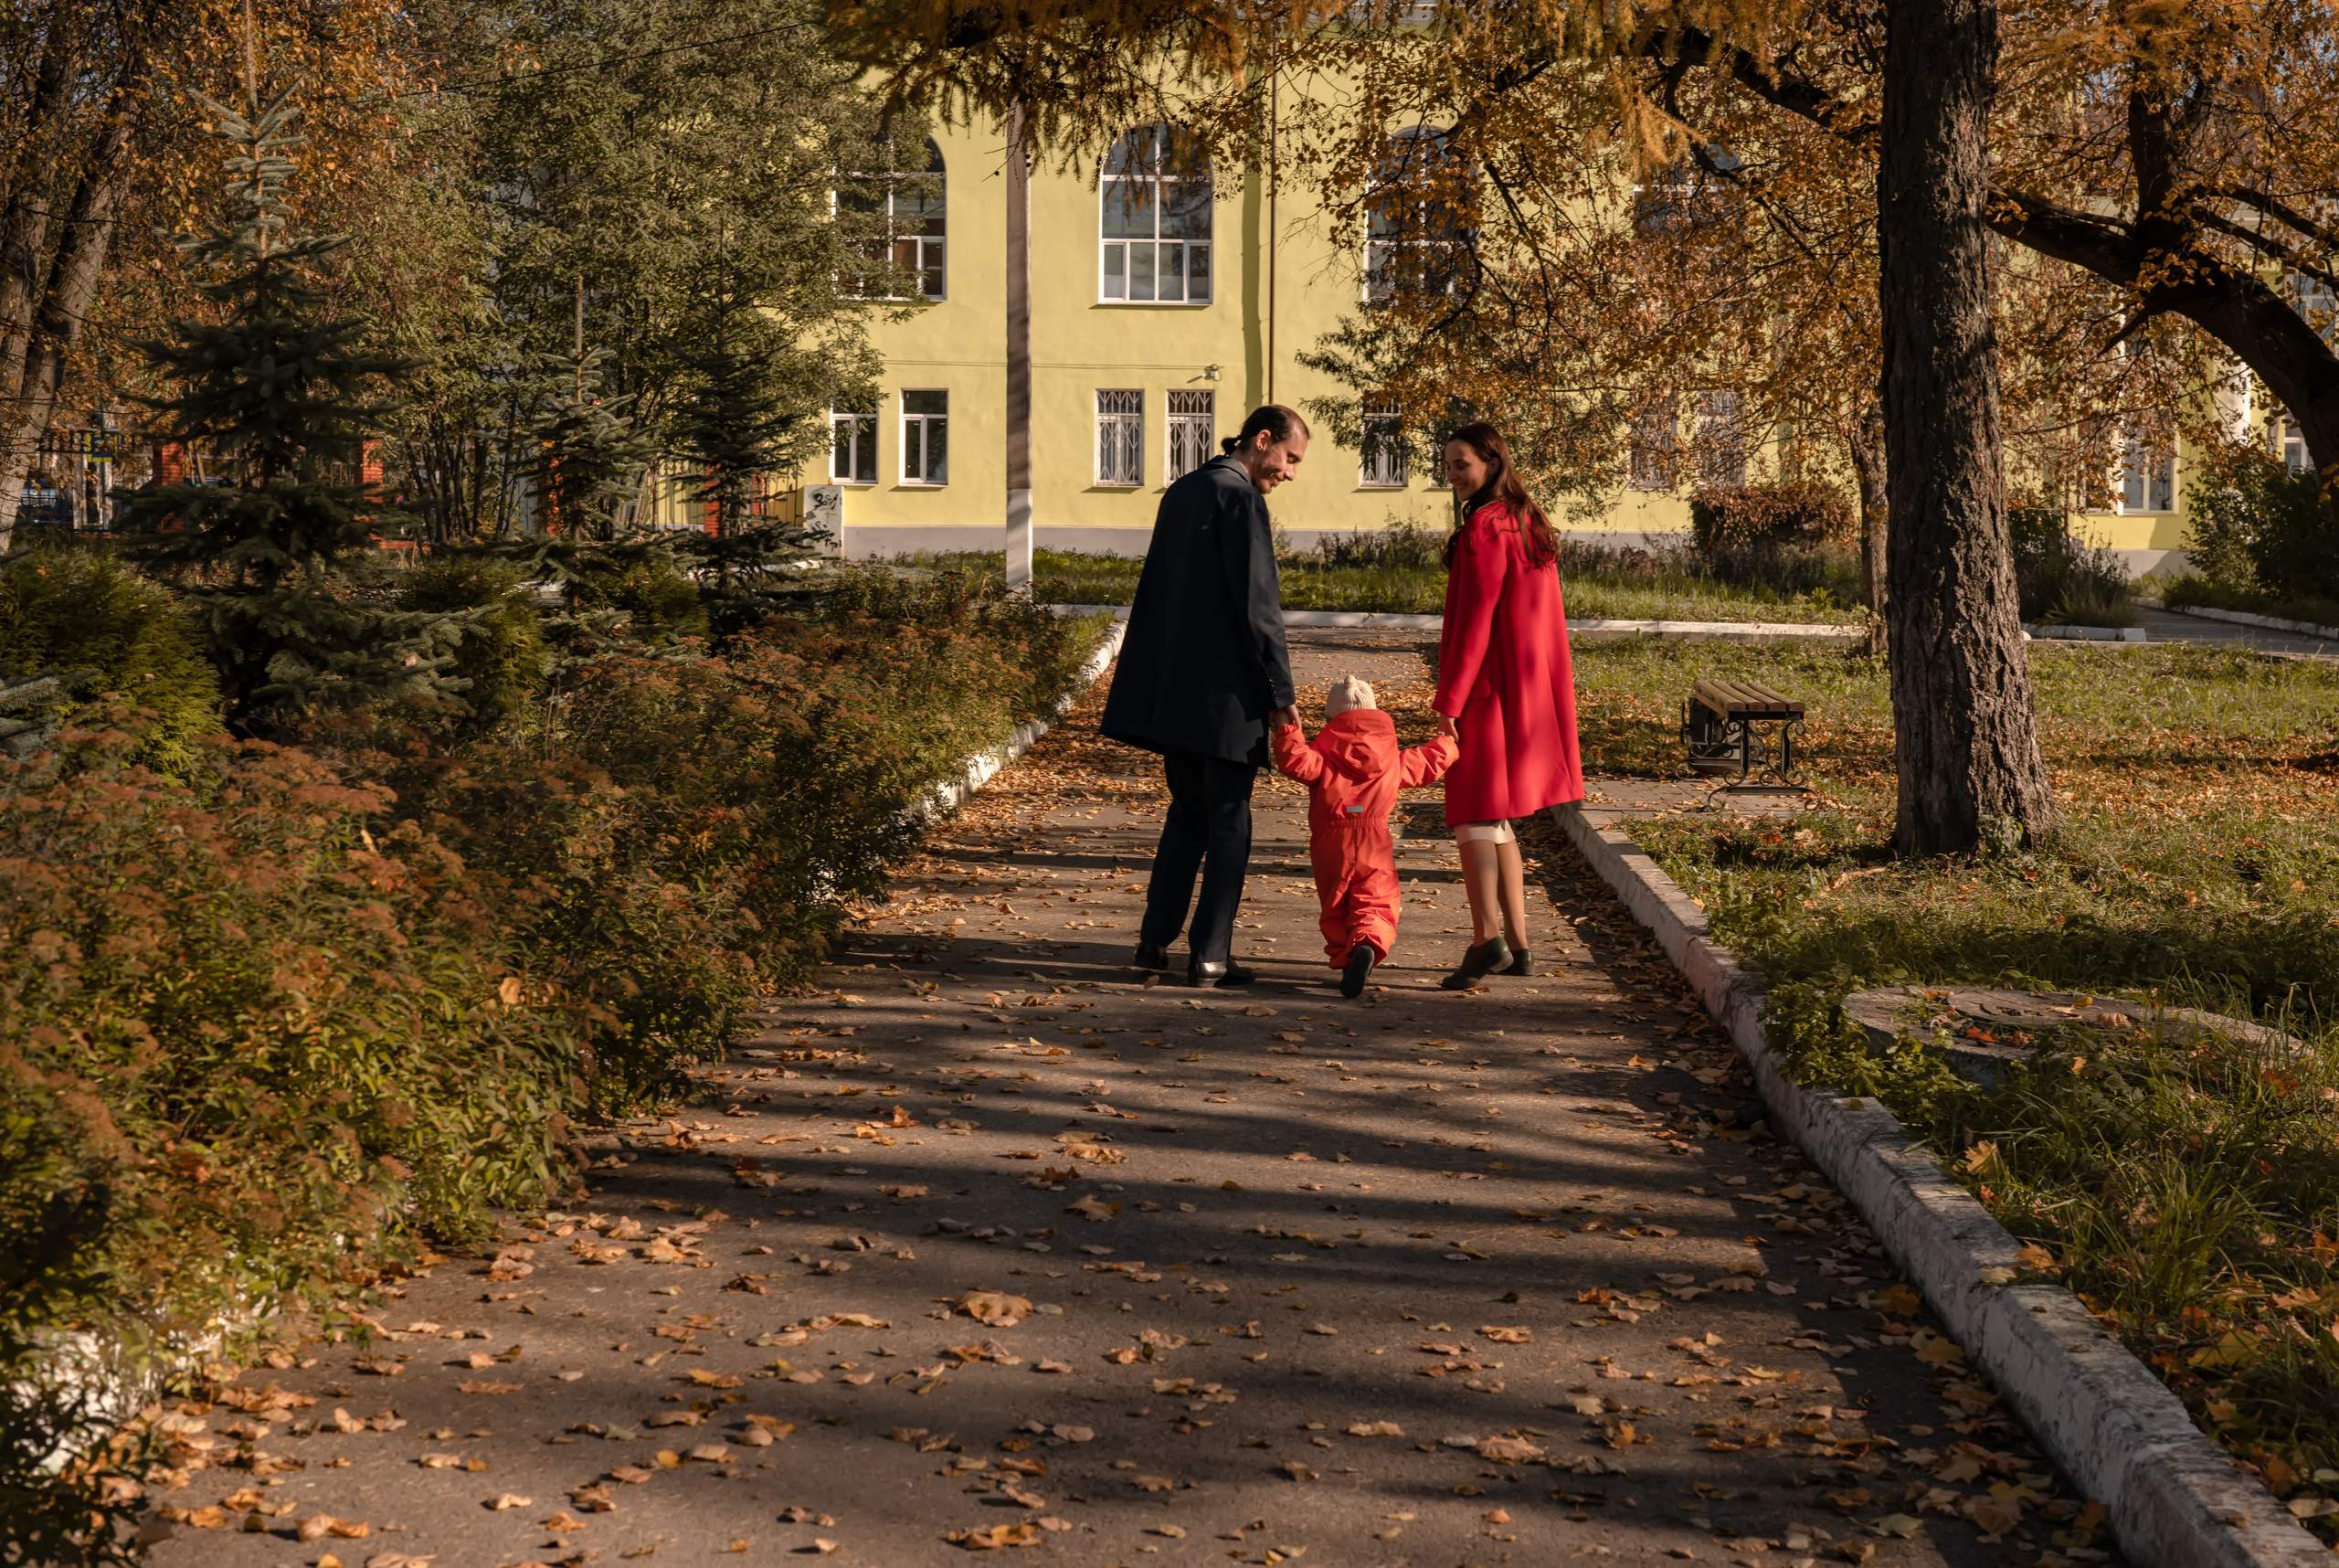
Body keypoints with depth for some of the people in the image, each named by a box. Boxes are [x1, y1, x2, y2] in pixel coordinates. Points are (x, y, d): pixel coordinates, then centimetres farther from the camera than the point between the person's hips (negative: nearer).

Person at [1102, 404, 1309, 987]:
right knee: (1228, 821, 0)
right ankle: (1209, 955, 2)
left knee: (1187, 813, 16)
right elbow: (1258, 604, -16)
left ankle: (1155, 940, 15)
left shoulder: (1183, 491, 14)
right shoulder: (1240, 498, -13)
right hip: (1225, 692, -8)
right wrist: (1280, 692, -11)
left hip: (1173, 688, 8)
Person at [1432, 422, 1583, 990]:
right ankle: (1517, 945, 16)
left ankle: (1488, 937, -19)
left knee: (1473, 815, -9)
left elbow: (1475, 619, -18)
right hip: (1529, 688, 9)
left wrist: (1449, 698, -16)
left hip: (1488, 688, -9)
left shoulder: (1484, 527, -14)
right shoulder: (1530, 524, 14)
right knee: (1496, 820, 15)